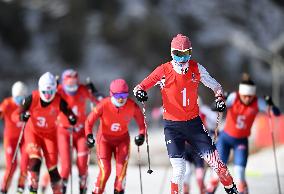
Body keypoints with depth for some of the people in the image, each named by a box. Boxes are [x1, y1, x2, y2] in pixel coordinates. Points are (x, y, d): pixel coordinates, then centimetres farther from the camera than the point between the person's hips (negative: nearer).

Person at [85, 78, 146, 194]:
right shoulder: (104, 105, -25)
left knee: (122, 169, -9)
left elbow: (141, 122, -4)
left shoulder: (132, 106, -19)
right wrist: (89, 136, -29)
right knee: (105, 170, -12)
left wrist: (141, 135, -20)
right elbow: (89, 121, -15)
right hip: (104, 139, -2)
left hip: (122, 139, 2)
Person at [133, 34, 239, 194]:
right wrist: (139, 92, -30)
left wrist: (219, 98, -10)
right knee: (179, 169, -10)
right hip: (172, 126, -2)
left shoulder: (196, 68, -2)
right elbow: (140, 87, -7)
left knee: (214, 159, 0)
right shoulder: (164, 71, -9)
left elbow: (215, 86, 10)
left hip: (194, 122, 2)